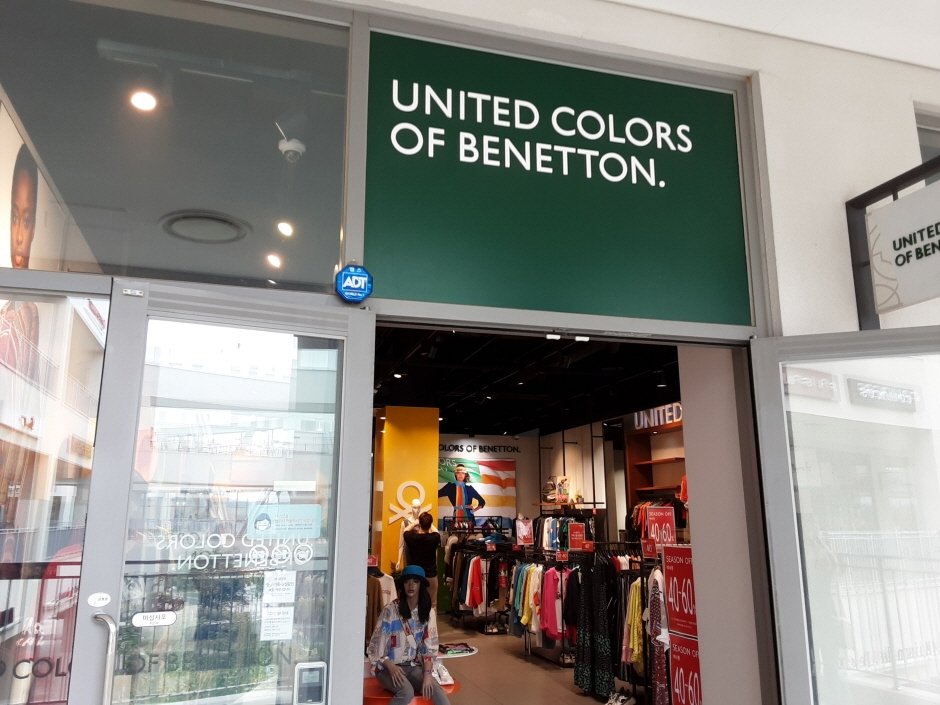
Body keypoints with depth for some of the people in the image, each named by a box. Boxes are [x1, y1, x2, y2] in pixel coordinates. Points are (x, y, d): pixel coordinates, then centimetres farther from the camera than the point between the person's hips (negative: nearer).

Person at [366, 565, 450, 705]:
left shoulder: (428, 612, 1)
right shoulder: (391, 609, -11)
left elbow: (430, 647, -2)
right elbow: (376, 644, -9)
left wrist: (427, 674, -16)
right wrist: (391, 667, -21)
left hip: (413, 666, 3)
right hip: (388, 666, -3)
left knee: (436, 691, -24)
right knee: (407, 691, -32)